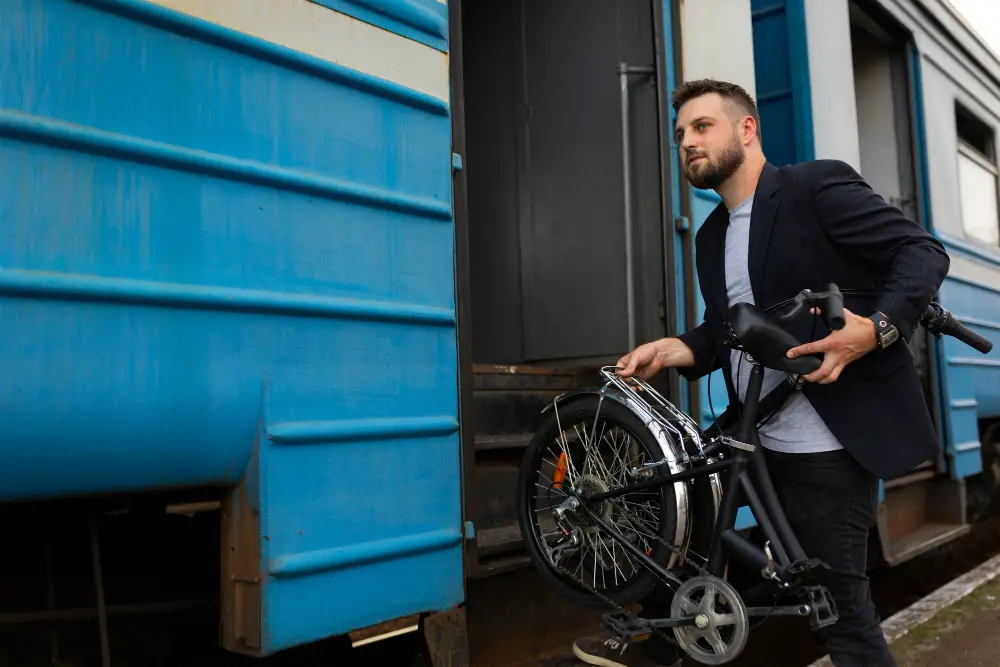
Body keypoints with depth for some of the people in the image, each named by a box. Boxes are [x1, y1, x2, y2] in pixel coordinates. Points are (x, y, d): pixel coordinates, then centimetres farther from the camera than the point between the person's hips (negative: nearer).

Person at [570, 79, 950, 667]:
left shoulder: (817, 185, -8)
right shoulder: (712, 236, 15)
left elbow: (924, 252, -11)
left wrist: (878, 327, -27)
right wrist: (670, 351, -3)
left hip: (827, 447, -7)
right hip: (752, 439, 8)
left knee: (841, 606, -1)